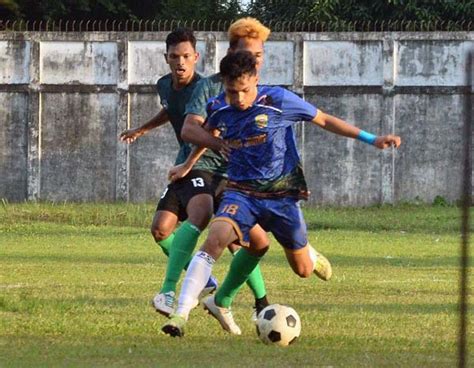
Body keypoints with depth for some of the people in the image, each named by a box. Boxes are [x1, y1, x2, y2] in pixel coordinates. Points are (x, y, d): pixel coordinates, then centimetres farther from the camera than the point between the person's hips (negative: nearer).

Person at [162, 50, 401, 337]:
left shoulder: (278, 100, -15)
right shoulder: (218, 109, -5)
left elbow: (324, 120, -4)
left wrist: (372, 139, -4)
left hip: (282, 194, -1)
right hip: (242, 192, 1)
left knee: (303, 270, 9)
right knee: (215, 238, -28)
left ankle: (309, 254, 50)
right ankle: (181, 315, -32)